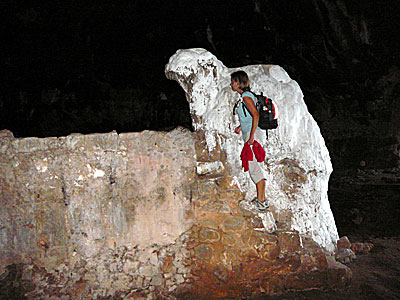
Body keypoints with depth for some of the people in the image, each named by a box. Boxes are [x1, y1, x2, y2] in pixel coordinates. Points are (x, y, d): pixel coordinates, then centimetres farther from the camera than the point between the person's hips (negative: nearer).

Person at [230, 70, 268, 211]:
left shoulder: (246, 96, -13)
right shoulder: (246, 95, 16)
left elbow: (256, 115, -23)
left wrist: (251, 136, -24)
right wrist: (241, 127, 21)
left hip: (253, 134, -10)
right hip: (250, 134, 10)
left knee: (254, 167, -7)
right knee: (254, 167, 13)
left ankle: (261, 200, -3)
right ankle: (261, 198, 19)